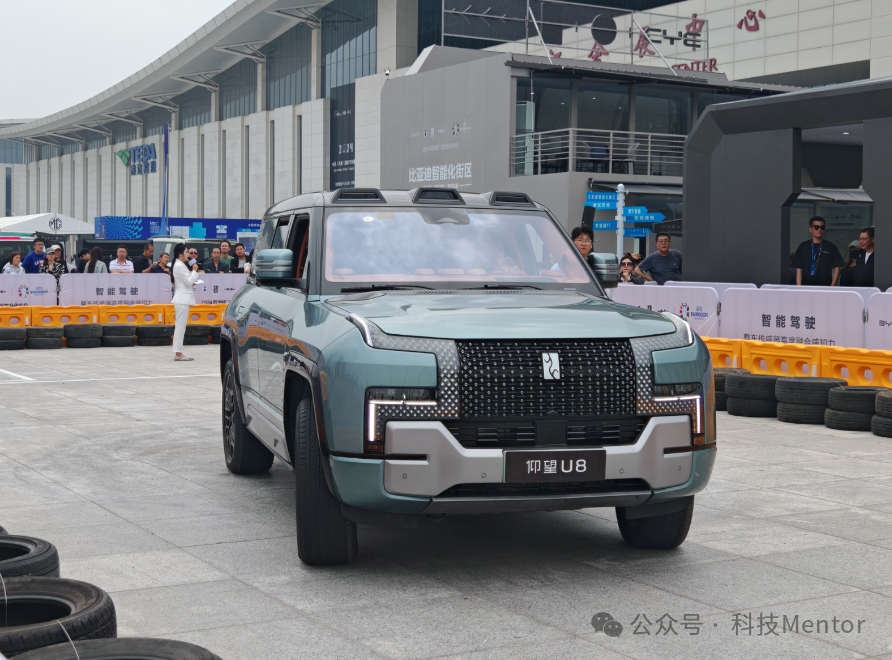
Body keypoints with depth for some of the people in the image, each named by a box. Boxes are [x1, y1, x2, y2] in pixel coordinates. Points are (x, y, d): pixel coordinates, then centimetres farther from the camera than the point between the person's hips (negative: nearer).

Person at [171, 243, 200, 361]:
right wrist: (194, 271, -5)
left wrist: (191, 283, 8)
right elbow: (189, 281, -16)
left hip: (182, 299, 11)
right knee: (180, 327, -8)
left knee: (180, 327, 10)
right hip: (183, 299, -11)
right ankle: (178, 353, -7)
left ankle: (178, 353, 12)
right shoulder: (179, 266, -15)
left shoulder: (179, 265, 17)